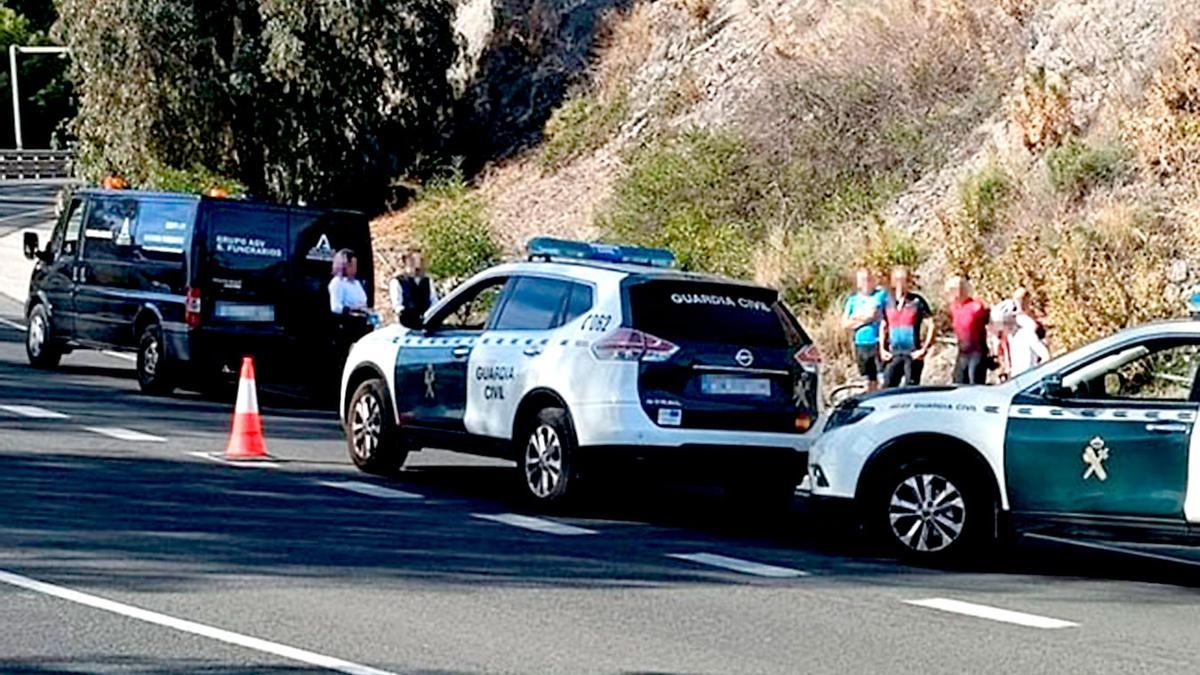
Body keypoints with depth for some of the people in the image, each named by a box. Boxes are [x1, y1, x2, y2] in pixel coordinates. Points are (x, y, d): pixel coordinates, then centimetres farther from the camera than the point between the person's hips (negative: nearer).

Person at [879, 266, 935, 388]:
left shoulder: (917, 301, -4)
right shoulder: (888, 302, 7)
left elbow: (931, 325, -5)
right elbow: (883, 327, 19)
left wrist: (924, 349, -11)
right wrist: (882, 349, 11)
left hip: (913, 354, -3)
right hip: (894, 355, 3)